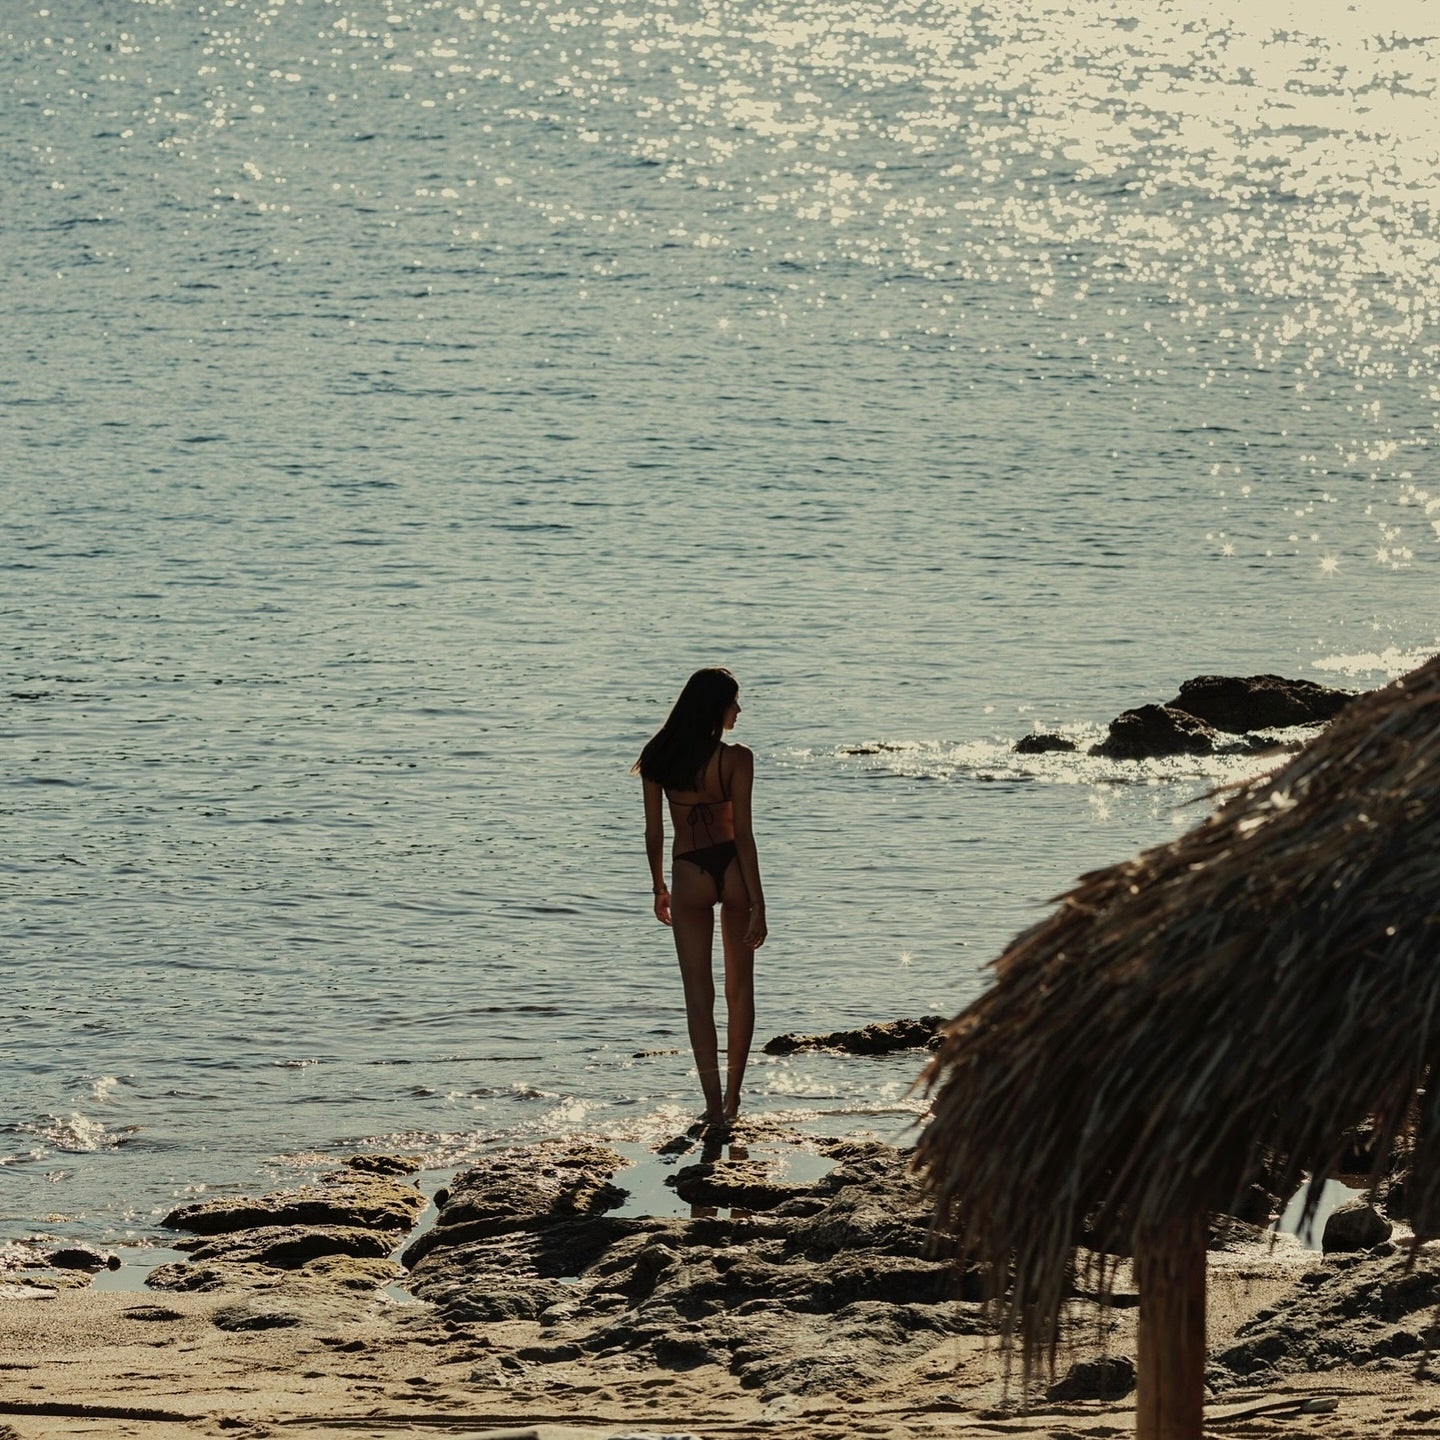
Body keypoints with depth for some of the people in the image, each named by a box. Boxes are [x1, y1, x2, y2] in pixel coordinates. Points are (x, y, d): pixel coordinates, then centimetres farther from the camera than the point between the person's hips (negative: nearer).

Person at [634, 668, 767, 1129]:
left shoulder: (659, 759, -3)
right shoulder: (736, 759, -12)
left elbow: (654, 835, 2)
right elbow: (743, 833, -14)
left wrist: (660, 889, 16)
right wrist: (757, 900, -11)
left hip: (689, 875, 1)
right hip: (732, 869, -1)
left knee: (699, 995, 6)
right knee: (739, 988, 15)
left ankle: (713, 1103, 2)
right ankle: (732, 1097, 20)